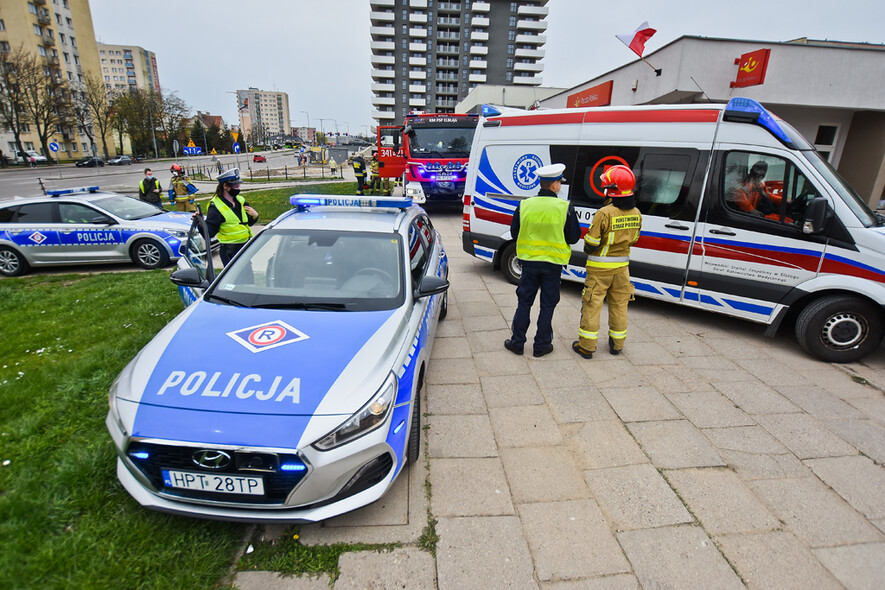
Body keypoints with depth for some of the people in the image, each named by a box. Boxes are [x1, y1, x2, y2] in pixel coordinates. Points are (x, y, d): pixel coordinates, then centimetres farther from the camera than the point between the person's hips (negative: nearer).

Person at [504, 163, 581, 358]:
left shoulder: (524, 205, -6)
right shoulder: (565, 208, -10)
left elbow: (514, 233, 3)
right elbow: (574, 237, -4)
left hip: (529, 261, 2)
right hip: (553, 263, -1)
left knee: (524, 302, 13)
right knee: (547, 305, 10)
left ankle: (517, 342, 19)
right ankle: (541, 345, 18)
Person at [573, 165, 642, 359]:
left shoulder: (604, 213, -22)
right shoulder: (636, 214, -1)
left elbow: (591, 244, -17)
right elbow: (632, 239, 11)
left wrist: (587, 249, 4)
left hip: (599, 268, -5)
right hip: (622, 266, 6)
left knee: (592, 306, 4)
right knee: (619, 306, 16)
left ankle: (586, 346, 10)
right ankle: (617, 344, 28)